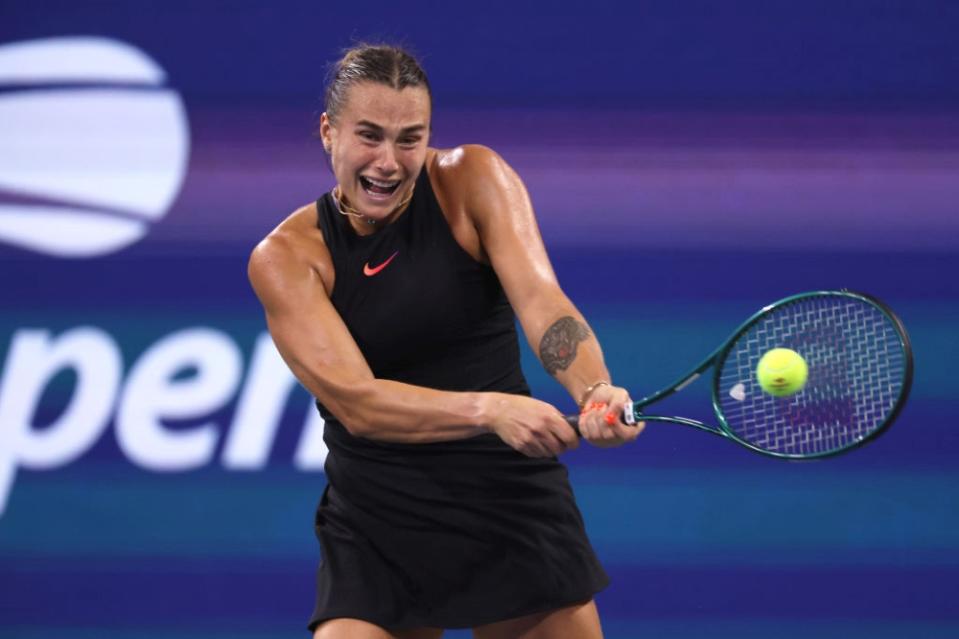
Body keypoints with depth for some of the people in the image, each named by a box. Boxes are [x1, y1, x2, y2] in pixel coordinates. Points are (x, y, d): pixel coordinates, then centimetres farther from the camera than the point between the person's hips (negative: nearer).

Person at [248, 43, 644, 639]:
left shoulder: (474, 180, -4)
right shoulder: (286, 256, -8)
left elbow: (542, 301, -18)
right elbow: (356, 402, -19)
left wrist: (594, 390, -39)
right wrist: (490, 410, -35)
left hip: (512, 498, 1)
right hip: (377, 521, -1)